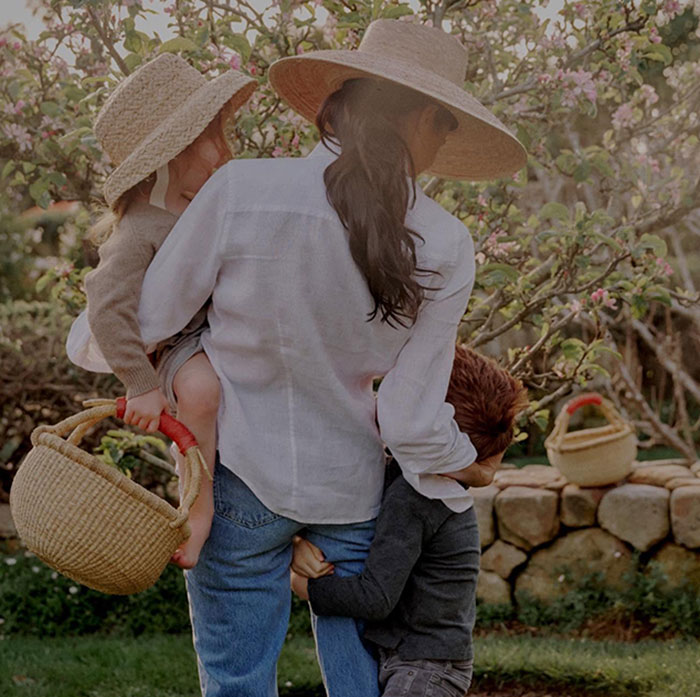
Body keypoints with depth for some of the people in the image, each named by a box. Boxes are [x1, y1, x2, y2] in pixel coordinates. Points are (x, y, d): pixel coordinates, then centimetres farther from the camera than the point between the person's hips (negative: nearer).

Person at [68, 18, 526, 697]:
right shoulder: (445, 248, -12)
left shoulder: (241, 190, -17)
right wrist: (462, 466, 12)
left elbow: (145, 322, -7)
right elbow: (411, 419, -8)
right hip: (353, 488, 2)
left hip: (241, 479, -1)